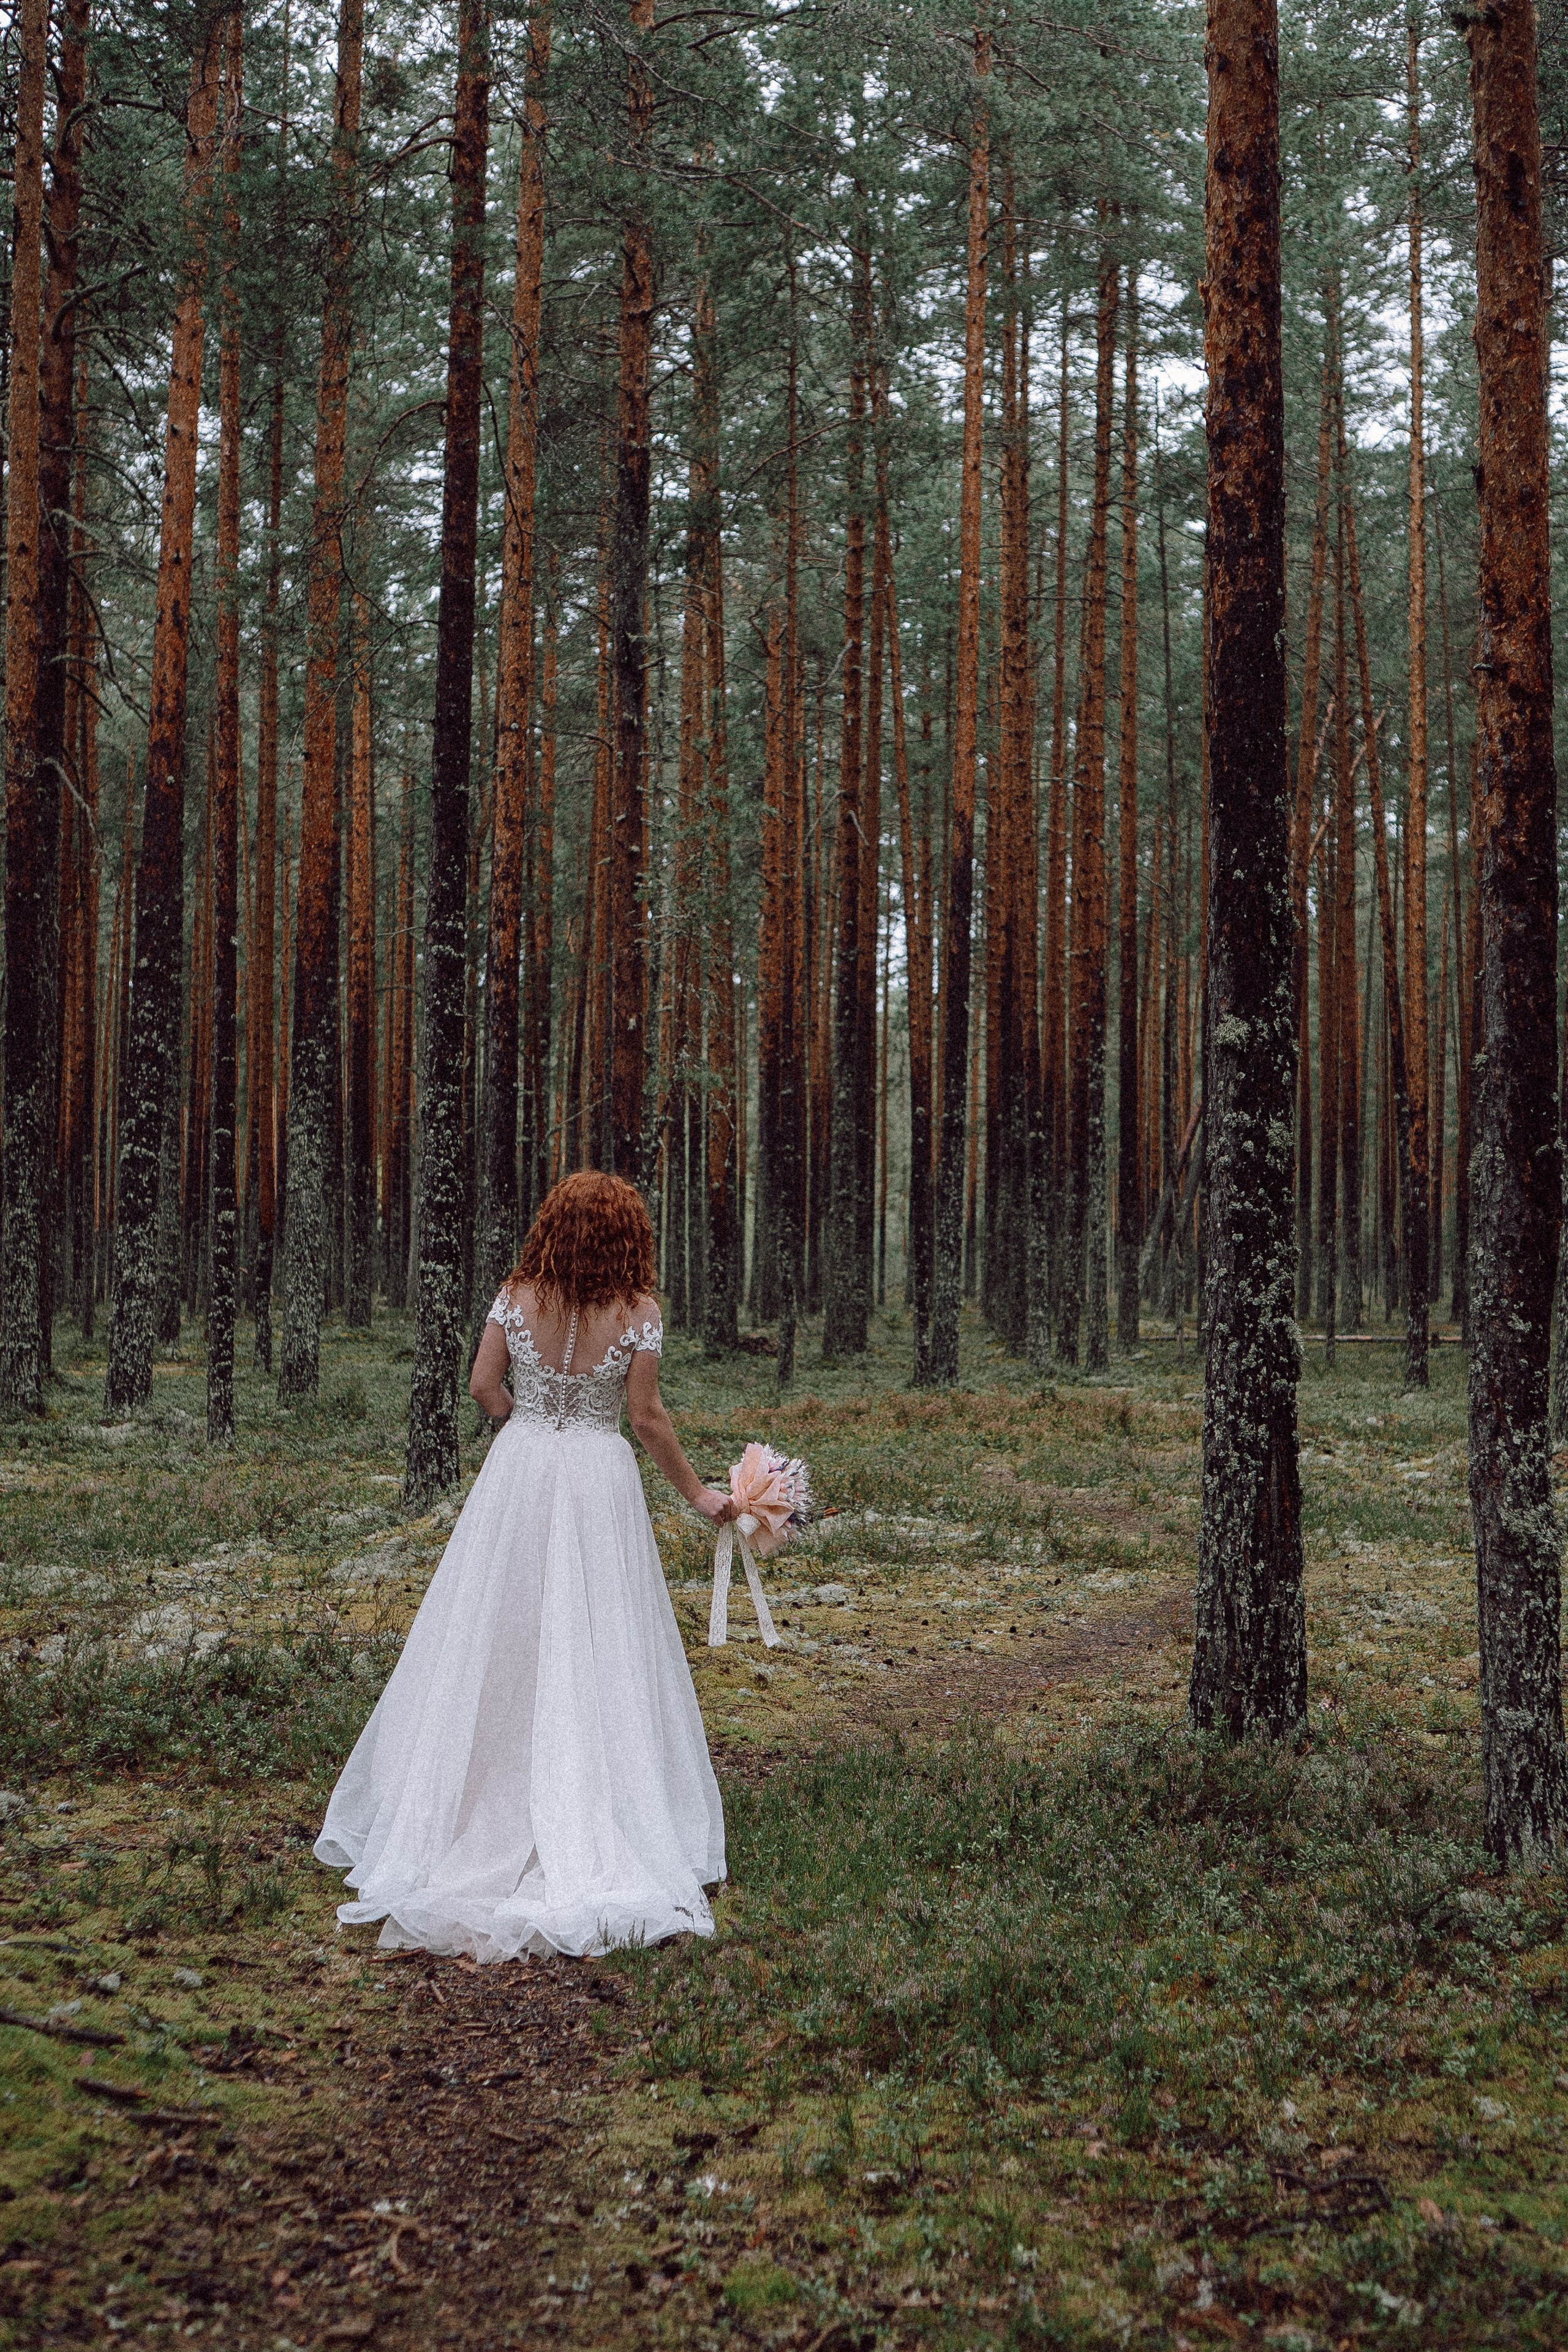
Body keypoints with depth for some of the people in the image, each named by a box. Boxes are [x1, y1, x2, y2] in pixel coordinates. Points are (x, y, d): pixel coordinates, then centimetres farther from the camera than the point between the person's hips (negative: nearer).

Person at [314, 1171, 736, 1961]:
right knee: (597, 1654, 5)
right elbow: (647, 1418, -7)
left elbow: (482, 1387, -2)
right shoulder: (638, 1311, -9)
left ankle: (446, 1818, 18)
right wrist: (696, 1493, 4)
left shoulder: (517, 1297, -4)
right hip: (600, 1481, -2)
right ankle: (595, 1833, 7)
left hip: (519, 1472, 2)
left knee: (493, 1644, 11)